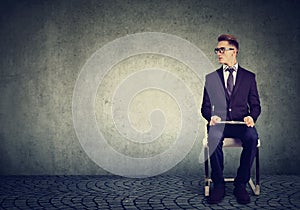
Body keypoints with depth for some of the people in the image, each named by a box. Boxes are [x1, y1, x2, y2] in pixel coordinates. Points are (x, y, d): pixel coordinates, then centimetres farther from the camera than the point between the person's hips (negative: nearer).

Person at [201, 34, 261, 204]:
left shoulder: (249, 77, 13)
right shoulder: (211, 78, 14)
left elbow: (255, 105, 10)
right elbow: (205, 107, 11)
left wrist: (251, 117, -13)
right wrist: (211, 116, -13)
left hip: (241, 123, 0)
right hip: (219, 123, 0)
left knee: (252, 138, -34)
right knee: (214, 138, -34)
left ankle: (241, 184, -17)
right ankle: (218, 185, -17)